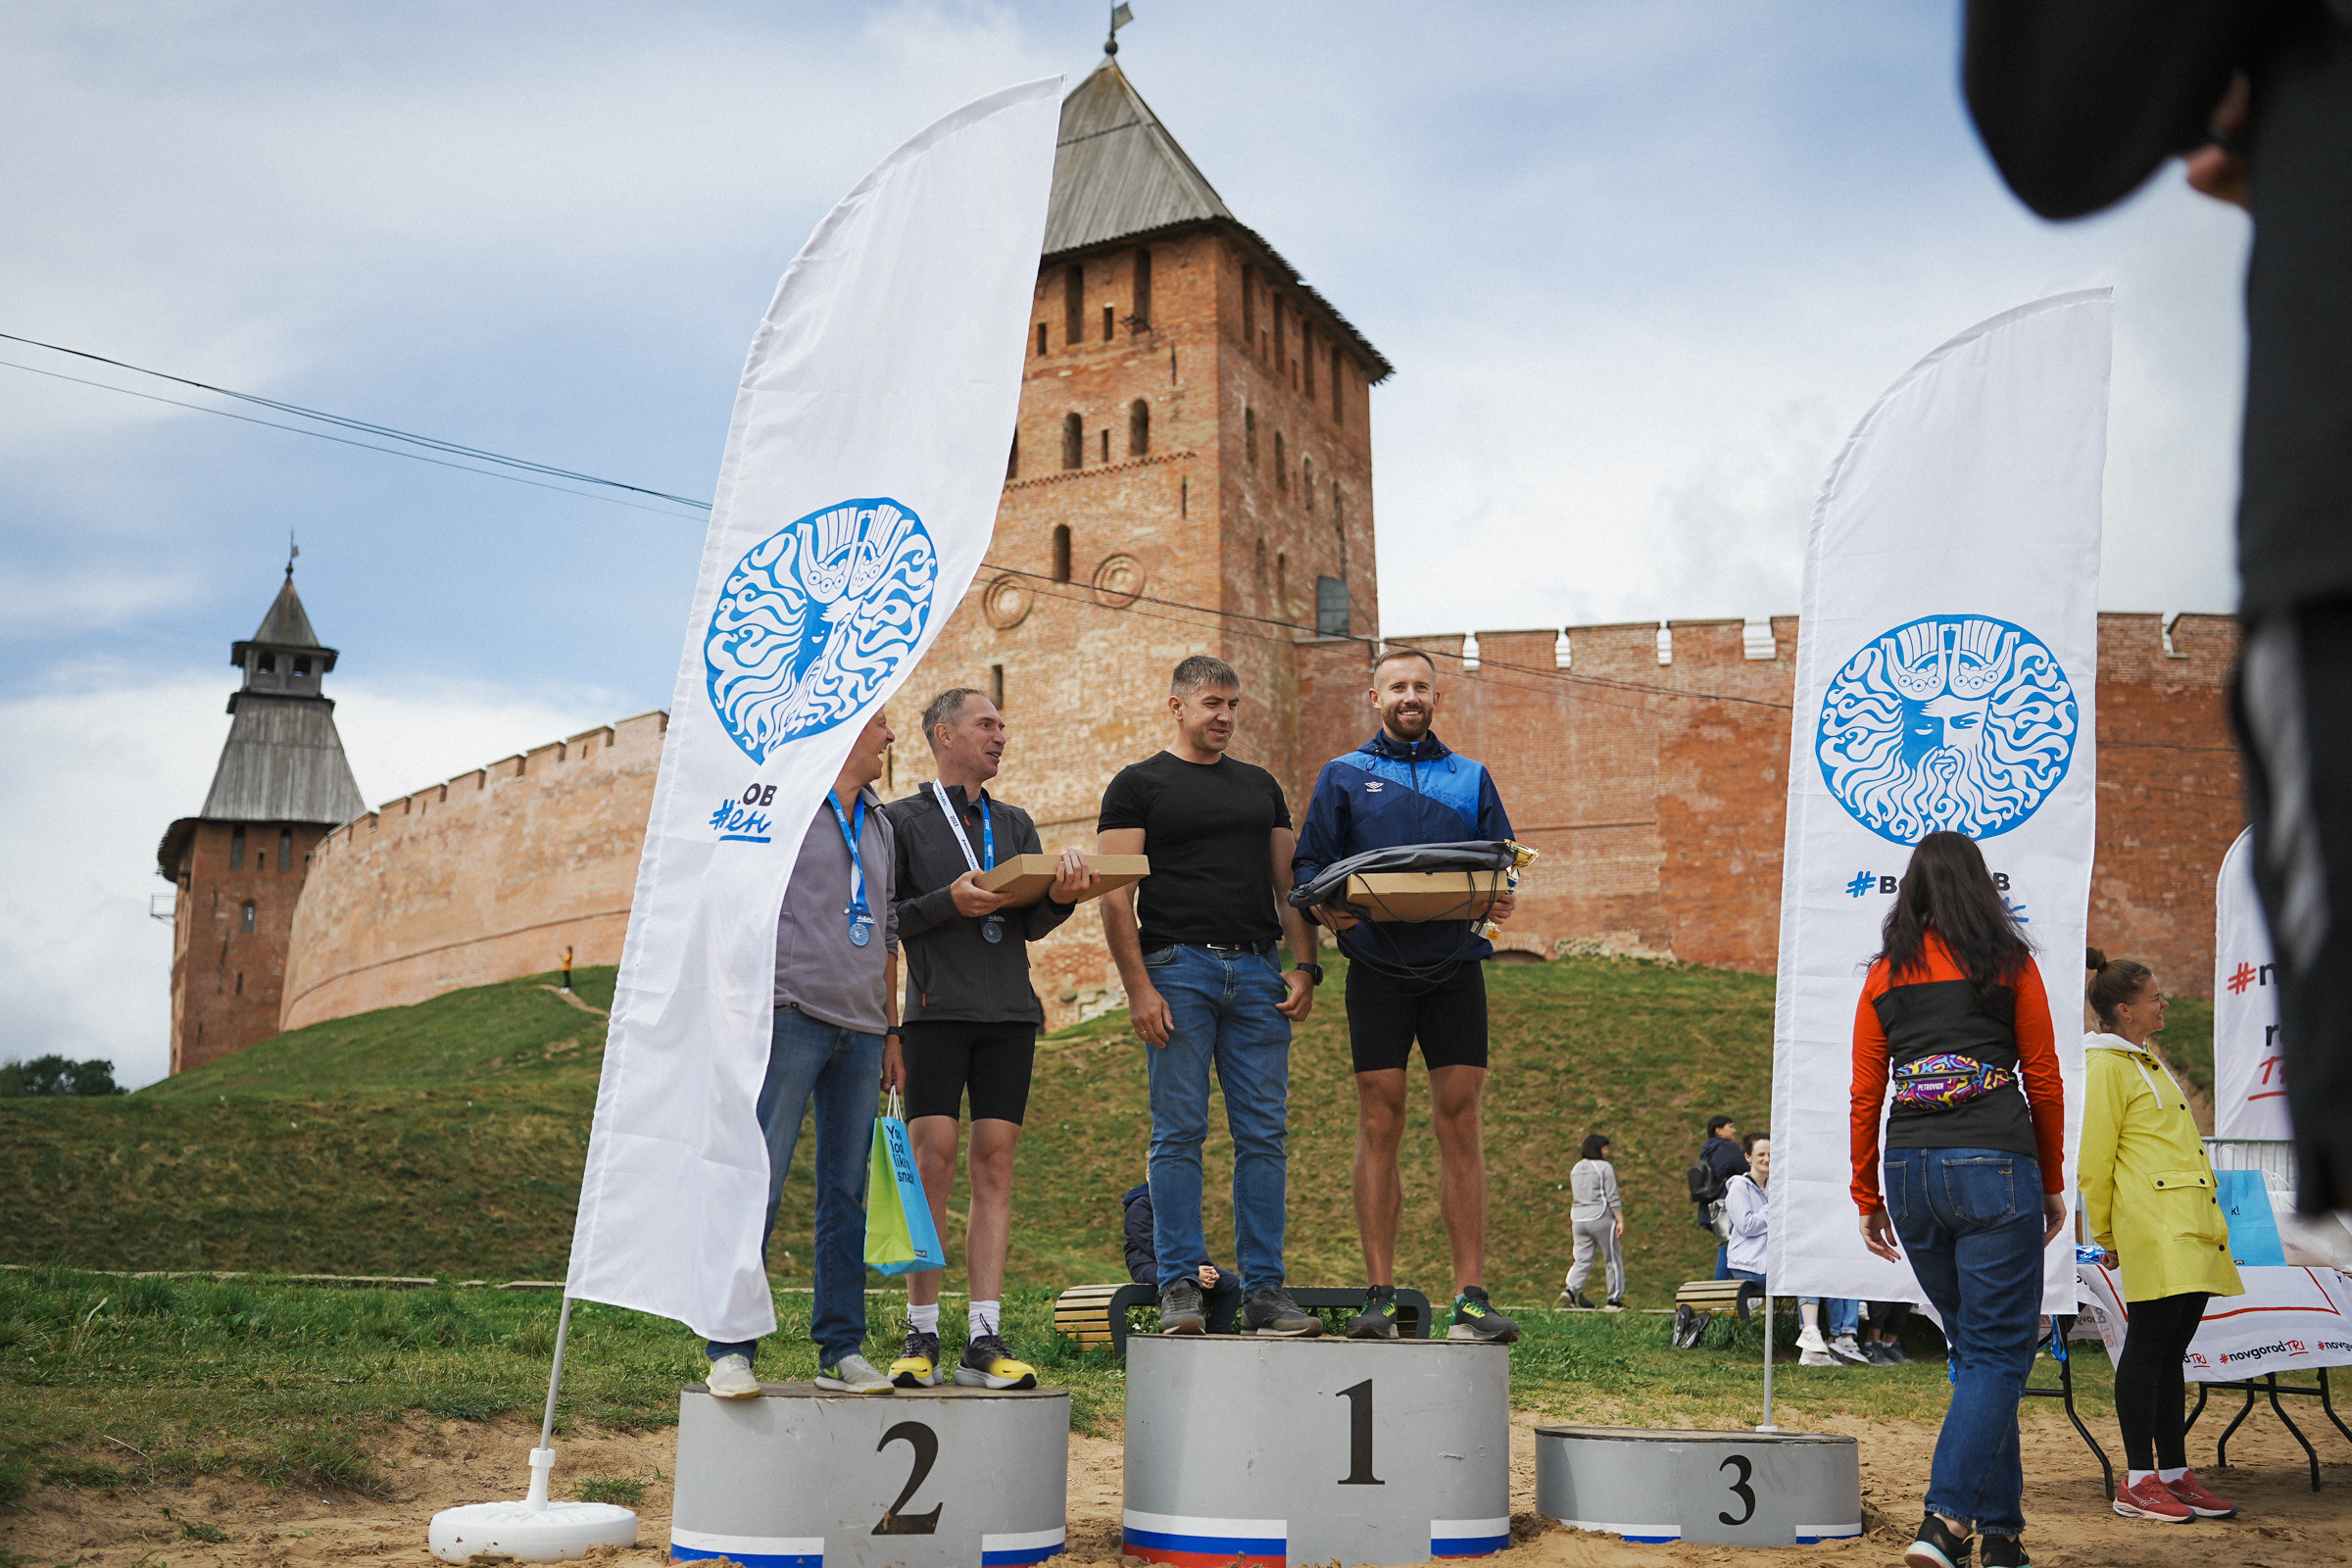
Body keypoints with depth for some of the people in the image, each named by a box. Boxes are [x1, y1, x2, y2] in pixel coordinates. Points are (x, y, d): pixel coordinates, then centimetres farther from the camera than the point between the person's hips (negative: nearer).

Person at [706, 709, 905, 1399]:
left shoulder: (879, 822, 21)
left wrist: (891, 1031, 19)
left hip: (861, 1026, 6)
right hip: (793, 1013, -6)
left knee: (847, 1192, 6)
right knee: (759, 1184, -9)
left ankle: (841, 1350, 11)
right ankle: (731, 1350, -5)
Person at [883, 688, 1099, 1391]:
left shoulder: (1015, 824, 20)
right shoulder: (900, 820, 9)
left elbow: (1033, 924, 12)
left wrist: (1061, 898, -10)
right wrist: (948, 902, -13)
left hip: (1009, 1014, 4)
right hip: (937, 1010, -3)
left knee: (995, 1163, -1)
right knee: (932, 1160, -8)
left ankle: (985, 1340, -1)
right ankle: (921, 1339, -1)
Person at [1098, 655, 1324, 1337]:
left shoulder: (1260, 786, 19)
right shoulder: (1139, 784, 5)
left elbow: (1288, 884, 18)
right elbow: (1116, 895, -3)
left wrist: (1304, 966, 4)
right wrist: (1139, 988, -12)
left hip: (1256, 973, 4)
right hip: (1177, 967, -4)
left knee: (1263, 1135, 2)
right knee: (1179, 1133, -3)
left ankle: (1264, 1289, 7)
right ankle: (1179, 1289, 3)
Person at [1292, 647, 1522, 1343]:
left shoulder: (1470, 777, 18)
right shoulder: (1344, 776, 12)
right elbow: (1308, 863, 6)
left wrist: (1502, 897, -9)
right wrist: (1326, 904, -16)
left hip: (1455, 966, 1)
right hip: (1377, 966, -1)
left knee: (1460, 1121, -2)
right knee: (1380, 1123, -2)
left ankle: (1471, 1297, 1)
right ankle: (1380, 1296, 4)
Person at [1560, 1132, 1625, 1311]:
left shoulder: (1576, 1168, 13)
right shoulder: (1605, 1167, -7)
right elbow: (1612, 1198, -11)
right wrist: (1620, 1221, -9)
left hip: (1578, 1218, 6)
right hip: (1601, 1217, -6)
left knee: (1582, 1259, 7)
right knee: (1613, 1259, 7)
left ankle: (1570, 1290, -15)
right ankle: (1614, 1300, 9)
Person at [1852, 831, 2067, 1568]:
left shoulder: (1884, 974, 10)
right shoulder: (2009, 963, 4)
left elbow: (1865, 1094, 9)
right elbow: (2044, 1079, 5)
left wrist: (1867, 1197, 16)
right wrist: (2054, 1182, 14)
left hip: (1910, 1169, 4)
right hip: (1995, 1167, -4)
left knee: (1978, 1349, 16)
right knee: (1998, 1354, -1)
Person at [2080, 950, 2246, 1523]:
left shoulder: (2145, 1061, 23)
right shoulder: (2107, 1065, -7)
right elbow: (2094, 1160, -8)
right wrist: (2105, 1236, -4)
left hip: (2191, 1229, 9)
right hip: (2154, 1230, -9)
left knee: (2170, 1350, 10)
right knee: (2150, 1345, -8)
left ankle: (2175, 1475, 14)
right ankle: (2138, 1483, -5)